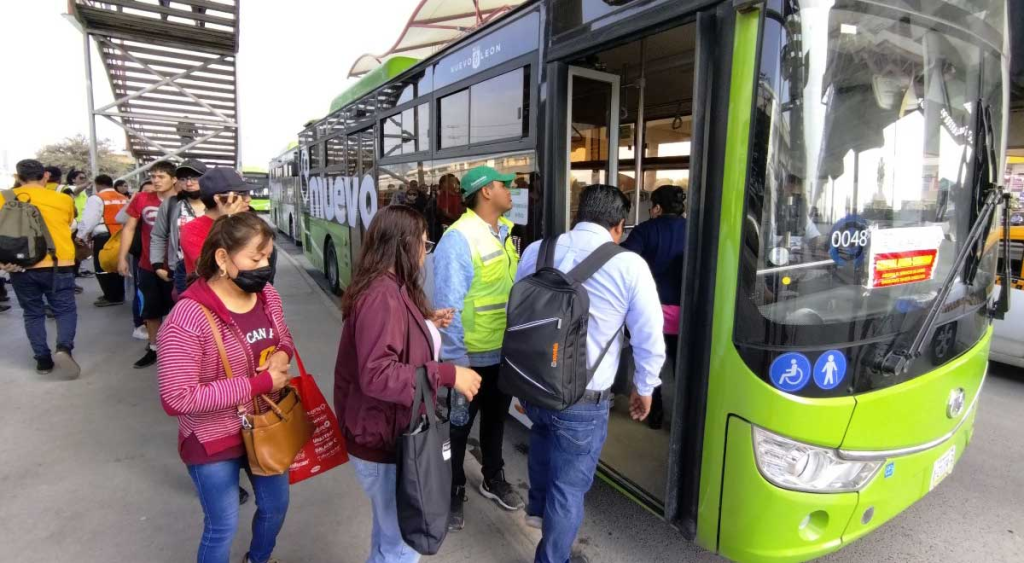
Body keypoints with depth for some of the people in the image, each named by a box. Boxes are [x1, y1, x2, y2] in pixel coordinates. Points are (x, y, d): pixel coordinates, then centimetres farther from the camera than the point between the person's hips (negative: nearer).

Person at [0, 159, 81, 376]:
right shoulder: (64, 200, 3)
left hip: (20, 267, 1)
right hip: (58, 265, -1)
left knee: (33, 313, 14)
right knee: (65, 309, 8)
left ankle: (42, 358, 13)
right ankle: (64, 347, -16)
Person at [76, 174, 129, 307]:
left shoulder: (96, 198, -8)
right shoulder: (123, 199, 11)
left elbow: (88, 220, -10)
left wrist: (81, 235, 2)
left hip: (103, 237, -7)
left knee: (103, 268, 1)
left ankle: (112, 297, 3)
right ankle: (118, 295, 21)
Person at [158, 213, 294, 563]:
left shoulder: (268, 296, -7)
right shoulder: (190, 317, -27)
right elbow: (177, 398, -28)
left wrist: (282, 355, -15)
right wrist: (259, 383, -29)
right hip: (214, 441, -6)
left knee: (276, 505, 25)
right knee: (223, 527, 14)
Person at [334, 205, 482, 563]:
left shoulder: (390, 289, 7)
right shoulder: (382, 296, -26)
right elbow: (376, 376, -33)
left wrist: (427, 323, 10)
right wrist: (447, 374, -31)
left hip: (391, 434, 10)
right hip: (383, 441, -10)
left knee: (390, 530, 29)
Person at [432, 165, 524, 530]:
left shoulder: (504, 231, 4)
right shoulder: (459, 239, -22)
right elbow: (448, 305, -23)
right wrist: (454, 360, -22)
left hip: (505, 352, 8)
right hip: (471, 356, -8)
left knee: (496, 419, 25)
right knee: (459, 426, 14)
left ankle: (494, 479, 48)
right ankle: (453, 492, 36)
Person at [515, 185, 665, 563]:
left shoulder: (536, 251, 0)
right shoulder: (630, 265, -12)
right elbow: (649, 339, -5)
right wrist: (644, 389, 13)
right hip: (583, 399, -5)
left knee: (544, 434, 36)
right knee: (570, 486, 16)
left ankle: (537, 507, 56)